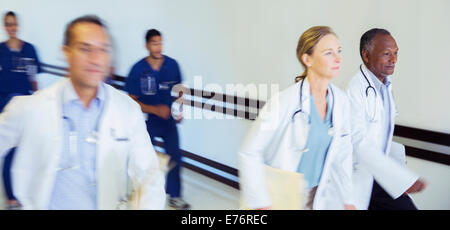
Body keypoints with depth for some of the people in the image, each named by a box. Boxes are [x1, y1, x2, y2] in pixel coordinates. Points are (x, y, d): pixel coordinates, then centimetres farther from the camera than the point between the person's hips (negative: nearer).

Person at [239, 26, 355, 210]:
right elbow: (249, 152, -18)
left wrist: (348, 201, 6)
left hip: (321, 197, 5)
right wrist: (261, 204, -17)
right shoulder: (284, 102, -22)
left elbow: (342, 155, 5)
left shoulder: (341, 101, -4)